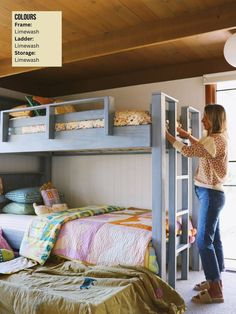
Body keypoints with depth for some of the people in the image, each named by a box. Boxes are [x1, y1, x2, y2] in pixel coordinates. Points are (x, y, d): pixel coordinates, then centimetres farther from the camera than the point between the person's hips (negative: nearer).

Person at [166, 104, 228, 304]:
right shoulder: (218, 138, 13)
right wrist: (188, 136, 26)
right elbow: (202, 147, 34)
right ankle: (216, 281, 27)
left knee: (204, 241, -8)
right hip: (211, 193, 10)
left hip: (211, 194, -10)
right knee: (214, 239, 15)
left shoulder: (217, 139, -18)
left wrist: (166, 134, -16)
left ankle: (215, 291, 0)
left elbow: (188, 151, -24)